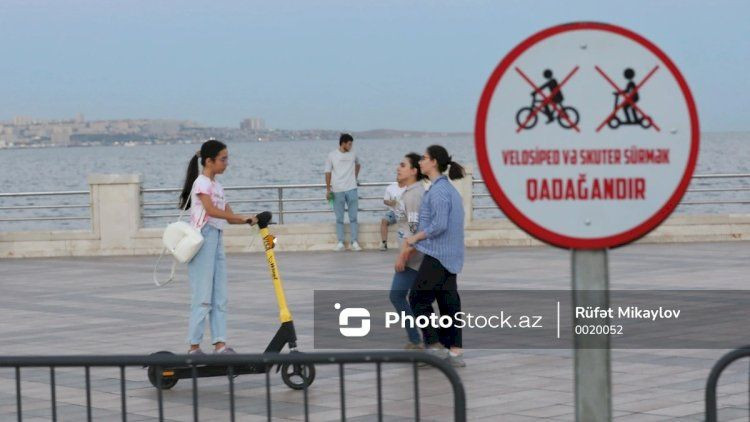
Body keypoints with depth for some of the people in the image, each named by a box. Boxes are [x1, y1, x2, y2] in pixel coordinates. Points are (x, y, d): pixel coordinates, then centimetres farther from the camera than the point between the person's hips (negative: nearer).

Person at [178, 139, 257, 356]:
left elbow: (229, 216, 14)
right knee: (203, 296, -7)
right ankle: (194, 346, -3)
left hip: (217, 239, 9)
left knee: (220, 296, 6)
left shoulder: (217, 185, 17)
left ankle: (220, 343, 6)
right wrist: (243, 218, -28)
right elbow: (211, 210, -24)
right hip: (203, 238, -9)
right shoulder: (202, 183, -9)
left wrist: (249, 220, -4)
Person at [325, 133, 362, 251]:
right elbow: (328, 173, 0)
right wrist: (328, 189, -5)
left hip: (351, 189, 2)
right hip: (337, 191, -2)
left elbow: (358, 164, 28)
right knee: (339, 218, 3)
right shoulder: (332, 155, -1)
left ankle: (354, 242, 3)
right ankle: (340, 243, 6)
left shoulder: (352, 154, 7)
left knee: (353, 217, 0)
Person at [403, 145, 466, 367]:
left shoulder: (438, 190, -16)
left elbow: (439, 225, -23)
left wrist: (414, 238, -11)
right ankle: (454, 352, 9)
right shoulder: (449, 188, 15)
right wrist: (413, 241, 19)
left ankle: (434, 345, 2)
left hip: (437, 256, -9)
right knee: (449, 301, 9)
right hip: (451, 256, 9)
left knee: (418, 299, 1)